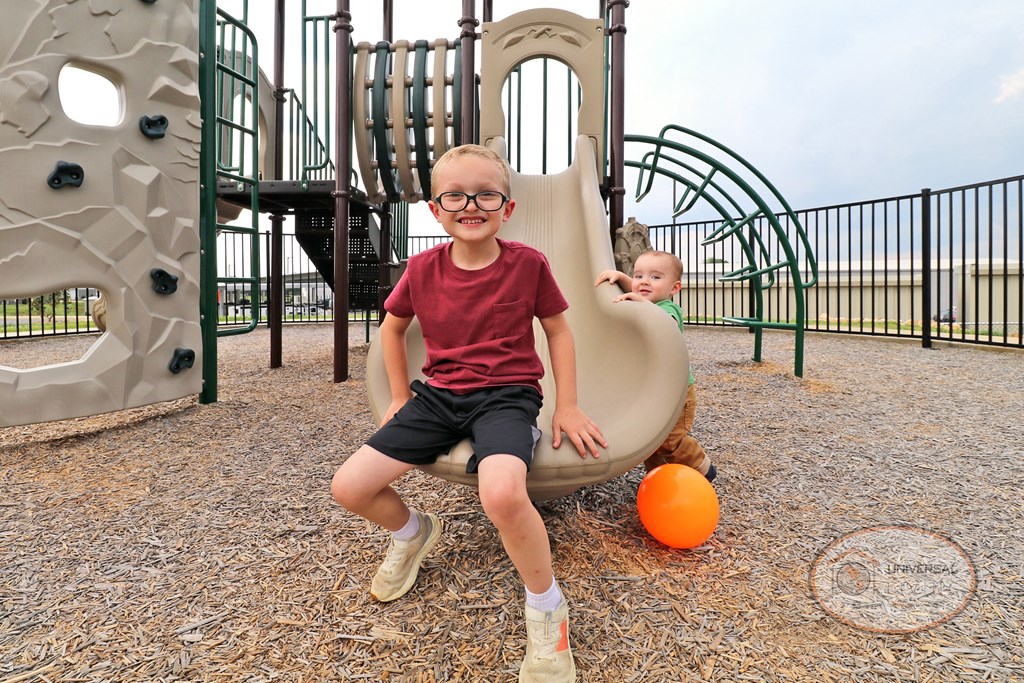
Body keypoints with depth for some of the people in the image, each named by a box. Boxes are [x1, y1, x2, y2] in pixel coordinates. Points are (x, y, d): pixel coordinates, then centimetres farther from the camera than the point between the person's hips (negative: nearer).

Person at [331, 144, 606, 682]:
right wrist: (400, 398, 13)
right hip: (438, 394, 4)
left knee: (501, 493, -35)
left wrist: (567, 406, -1)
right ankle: (412, 532, 28)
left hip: (506, 395, -4)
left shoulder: (527, 264, -6)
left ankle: (546, 607, -4)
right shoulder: (422, 269, 0)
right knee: (349, 487, -7)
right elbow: (391, 328, 16)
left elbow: (558, 331, 4)